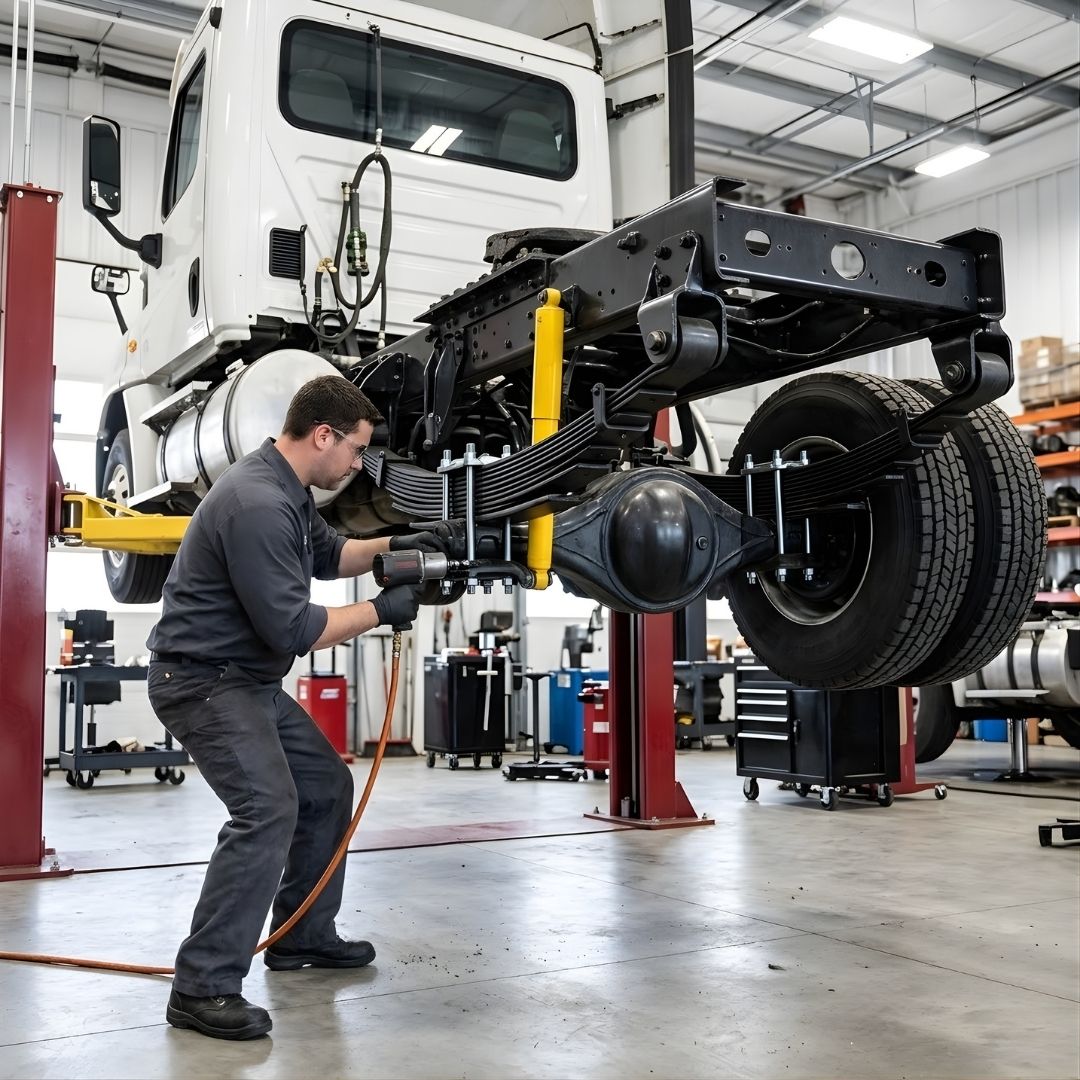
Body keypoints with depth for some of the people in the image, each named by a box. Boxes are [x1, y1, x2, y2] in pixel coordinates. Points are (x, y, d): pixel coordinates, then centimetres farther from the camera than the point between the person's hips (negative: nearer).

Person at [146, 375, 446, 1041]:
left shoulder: (288, 492, 7)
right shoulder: (256, 503, -26)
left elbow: (328, 553, 25)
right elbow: (292, 629, -26)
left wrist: (389, 547, 8)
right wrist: (380, 612, -14)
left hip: (252, 680, 11)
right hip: (202, 679, -11)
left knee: (327, 786, 15)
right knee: (268, 809, -22)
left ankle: (302, 936, 28)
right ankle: (202, 988, -14)